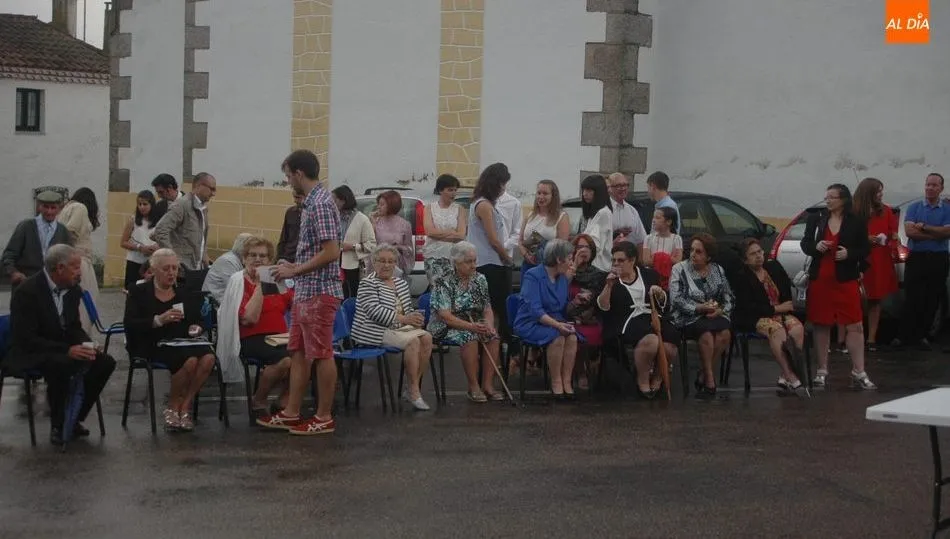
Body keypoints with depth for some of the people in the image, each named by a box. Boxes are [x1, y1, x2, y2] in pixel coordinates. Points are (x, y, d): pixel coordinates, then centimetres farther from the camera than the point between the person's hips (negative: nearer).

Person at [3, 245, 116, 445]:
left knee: (106, 362, -11)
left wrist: (87, 344, -11)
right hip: (29, 355, -8)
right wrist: (67, 350, -32)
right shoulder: (27, 291, -21)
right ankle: (57, 424, -16)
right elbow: (26, 339, -25)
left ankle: (74, 418, 1)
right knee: (60, 366, -37)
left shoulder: (73, 288, 1)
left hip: (63, 350, 8)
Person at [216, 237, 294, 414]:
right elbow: (250, 318, -14)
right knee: (285, 359, -33)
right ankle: (258, 401, -7)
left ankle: (284, 401, -4)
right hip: (251, 339, -5)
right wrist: (259, 284, -12)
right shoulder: (238, 282, 1)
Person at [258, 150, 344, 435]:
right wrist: (293, 266, 14)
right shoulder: (311, 202, 13)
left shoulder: (320, 204, -17)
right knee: (299, 352, 13)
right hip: (305, 291, 10)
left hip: (320, 291, -10)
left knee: (322, 354, -1)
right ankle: (291, 412, 19)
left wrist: (294, 271, -15)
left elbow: (331, 252, -22)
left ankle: (324, 417, 7)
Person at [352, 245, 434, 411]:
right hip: (376, 331, -8)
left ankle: (413, 387, -16)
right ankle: (414, 391, -23)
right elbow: (374, 311, -18)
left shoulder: (401, 283, 20)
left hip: (400, 328, 8)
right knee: (412, 340, -28)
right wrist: (403, 319, -24)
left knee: (426, 337, -18)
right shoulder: (367, 284, -5)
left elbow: (408, 309, 23)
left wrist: (415, 317, -3)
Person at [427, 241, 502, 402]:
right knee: (469, 337, -34)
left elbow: (487, 309, 9)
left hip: (475, 324, 5)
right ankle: (473, 387, -25)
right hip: (447, 327, -5)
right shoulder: (444, 283, -11)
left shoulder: (480, 279, 8)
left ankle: (487, 384, -21)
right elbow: (445, 316, -19)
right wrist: (470, 326, -30)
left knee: (493, 336, -24)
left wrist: (489, 325, -14)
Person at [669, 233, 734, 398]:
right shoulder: (679, 269, 3)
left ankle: (703, 375, -16)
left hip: (715, 315, 3)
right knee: (707, 333, -35)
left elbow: (728, 296, 14)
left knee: (725, 333, -29)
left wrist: (722, 310, -8)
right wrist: (699, 308, -16)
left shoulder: (718, 270, 14)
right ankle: (710, 379, -23)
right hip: (688, 317, -3)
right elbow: (676, 299, -7)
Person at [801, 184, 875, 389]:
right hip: (819, 279, 2)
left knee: (855, 326, -5)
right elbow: (804, 243, 9)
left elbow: (865, 249, 3)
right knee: (821, 325, 8)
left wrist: (849, 254, -16)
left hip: (846, 280, -2)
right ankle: (821, 371, 17)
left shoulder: (857, 222, 0)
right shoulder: (816, 219, 4)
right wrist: (815, 246, -12)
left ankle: (858, 373, 1)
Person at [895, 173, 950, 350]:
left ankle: (922, 335, 12)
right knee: (913, 299, -4)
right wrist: (936, 234, -10)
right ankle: (905, 335, 0)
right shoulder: (914, 207, 7)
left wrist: (923, 227, -11)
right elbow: (909, 231, -8)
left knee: (932, 300, 3)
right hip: (916, 258, -1)